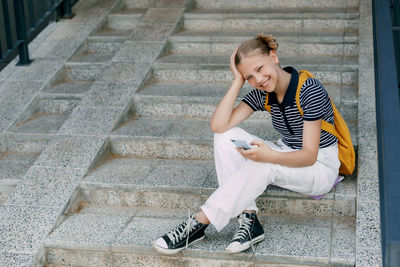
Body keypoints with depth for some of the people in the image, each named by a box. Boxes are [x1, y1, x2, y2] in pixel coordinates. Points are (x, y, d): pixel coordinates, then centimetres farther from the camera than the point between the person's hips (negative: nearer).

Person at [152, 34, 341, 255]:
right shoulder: (262, 94, -4)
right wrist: (238, 81, -17)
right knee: (225, 136, -14)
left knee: (261, 164, -36)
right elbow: (218, 125, -15)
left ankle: (199, 223, -28)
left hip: (322, 168, -6)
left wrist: (270, 156, -43)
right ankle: (248, 219, -23)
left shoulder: (310, 90, -22)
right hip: (287, 157, 7)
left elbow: (309, 155, -24)